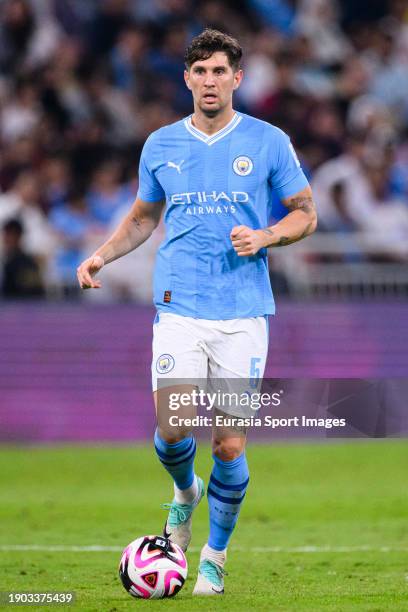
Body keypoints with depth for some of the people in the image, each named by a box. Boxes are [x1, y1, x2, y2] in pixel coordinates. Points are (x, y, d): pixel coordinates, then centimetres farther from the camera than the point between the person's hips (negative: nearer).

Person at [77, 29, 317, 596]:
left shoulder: (269, 143, 1)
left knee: (230, 445, -2)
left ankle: (216, 557, 18)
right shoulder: (161, 145, 8)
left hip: (243, 314, -1)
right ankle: (185, 493, 24)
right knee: (172, 430, -12)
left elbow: (304, 213, 8)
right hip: (179, 309, 1)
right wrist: (102, 255, 6)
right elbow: (143, 216, 22)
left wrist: (266, 236, -11)